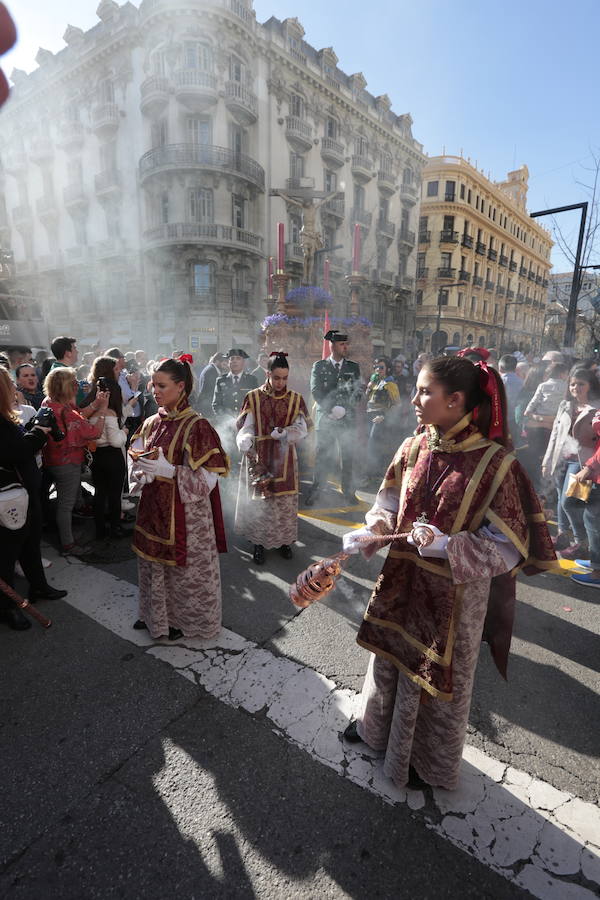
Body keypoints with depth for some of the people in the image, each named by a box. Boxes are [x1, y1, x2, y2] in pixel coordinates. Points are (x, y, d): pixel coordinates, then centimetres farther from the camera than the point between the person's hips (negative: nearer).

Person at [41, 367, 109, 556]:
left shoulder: (48, 403, -1)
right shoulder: (65, 412, -29)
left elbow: (77, 417, 4)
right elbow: (95, 431, -23)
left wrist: (95, 404, -2)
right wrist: (103, 408, -13)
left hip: (53, 461, 9)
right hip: (68, 464, -9)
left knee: (64, 501, 24)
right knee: (66, 504, 4)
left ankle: (63, 531, 42)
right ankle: (68, 545, 18)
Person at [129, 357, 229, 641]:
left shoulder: (196, 426, -16)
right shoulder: (151, 423, 4)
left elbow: (206, 479, -19)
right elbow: (136, 460, 11)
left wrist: (169, 471, -26)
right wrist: (143, 474, -11)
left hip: (185, 511, -6)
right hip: (153, 508, 7)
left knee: (183, 567, 10)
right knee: (153, 562, 21)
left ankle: (185, 619, 35)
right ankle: (154, 614, 45)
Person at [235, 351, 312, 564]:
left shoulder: (296, 399, 2)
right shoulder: (253, 397, -1)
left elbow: (302, 430, -5)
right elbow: (246, 428, -6)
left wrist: (283, 432, -25)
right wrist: (245, 442, -28)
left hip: (284, 459, 1)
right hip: (258, 458, -1)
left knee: (286, 501, 8)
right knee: (259, 501, 5)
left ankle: (284, 540, 27)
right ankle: (259, 543, 22)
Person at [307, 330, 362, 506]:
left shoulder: (354, 367, 12)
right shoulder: (319, 366, 6)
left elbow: (357, 392, 6)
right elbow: (316, 391, -2)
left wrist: (343, 409, -10)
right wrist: (331, 409, -12)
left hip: (347, 419, 2)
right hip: (325, 419, -1)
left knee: (347, 457, 3)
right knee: (322, 457, 0)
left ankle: (348, 493, 13)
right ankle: (314, 492, 9)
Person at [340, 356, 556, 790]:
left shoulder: (494, 461, -21)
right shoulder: (414, 447, -6)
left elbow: (508, 545, -17)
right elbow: (391, 503, 7)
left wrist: (445, 545, -29)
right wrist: (372, 532, -11)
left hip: (454, 590, -5)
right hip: (403, 578, 5)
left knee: (438, 672, 18)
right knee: (390, 653, 25)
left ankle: (428, 759, 48)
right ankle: (378, 724, 56)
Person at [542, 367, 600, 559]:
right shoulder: (565, 405, 11)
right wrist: (548, 460, 13)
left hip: (580, 461, -5)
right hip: (561, 459, 6)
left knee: (569, 501, -9)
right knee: (562, 499, 13)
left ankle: (582, 543, 7)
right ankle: (563, 535, 29)